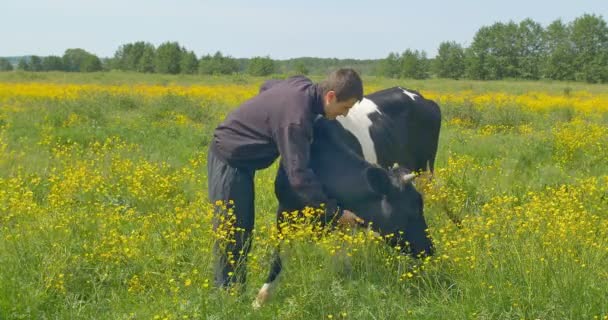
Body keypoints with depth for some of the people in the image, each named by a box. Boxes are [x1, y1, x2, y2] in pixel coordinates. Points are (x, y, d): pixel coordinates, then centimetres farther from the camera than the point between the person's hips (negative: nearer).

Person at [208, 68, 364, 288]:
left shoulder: (303, 85, -5)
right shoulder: (296, 119, -32)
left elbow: (266, 87, 17)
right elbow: (299, 176, -33)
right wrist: (335, 212, -30)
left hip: (238, 158, 10)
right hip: (229, 160, -10)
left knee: (244, 229, 13)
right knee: (231, 236, -6)